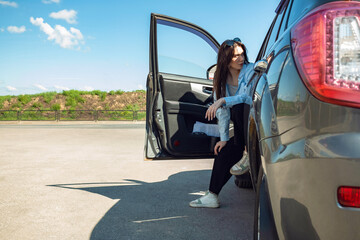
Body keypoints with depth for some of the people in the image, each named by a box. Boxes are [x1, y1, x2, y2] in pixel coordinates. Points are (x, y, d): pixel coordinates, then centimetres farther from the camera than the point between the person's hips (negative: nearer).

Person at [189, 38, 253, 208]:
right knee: (223, 151, -8)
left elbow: (250, 97, -25)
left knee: (239, 108, -29)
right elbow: (222, 112, 1)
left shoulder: (251, 70, -9)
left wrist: (223, 101, -31)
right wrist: (224, 138, -4)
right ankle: (212, 196, 0)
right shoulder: (222, 79, 6)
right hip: (242, 128, 5)